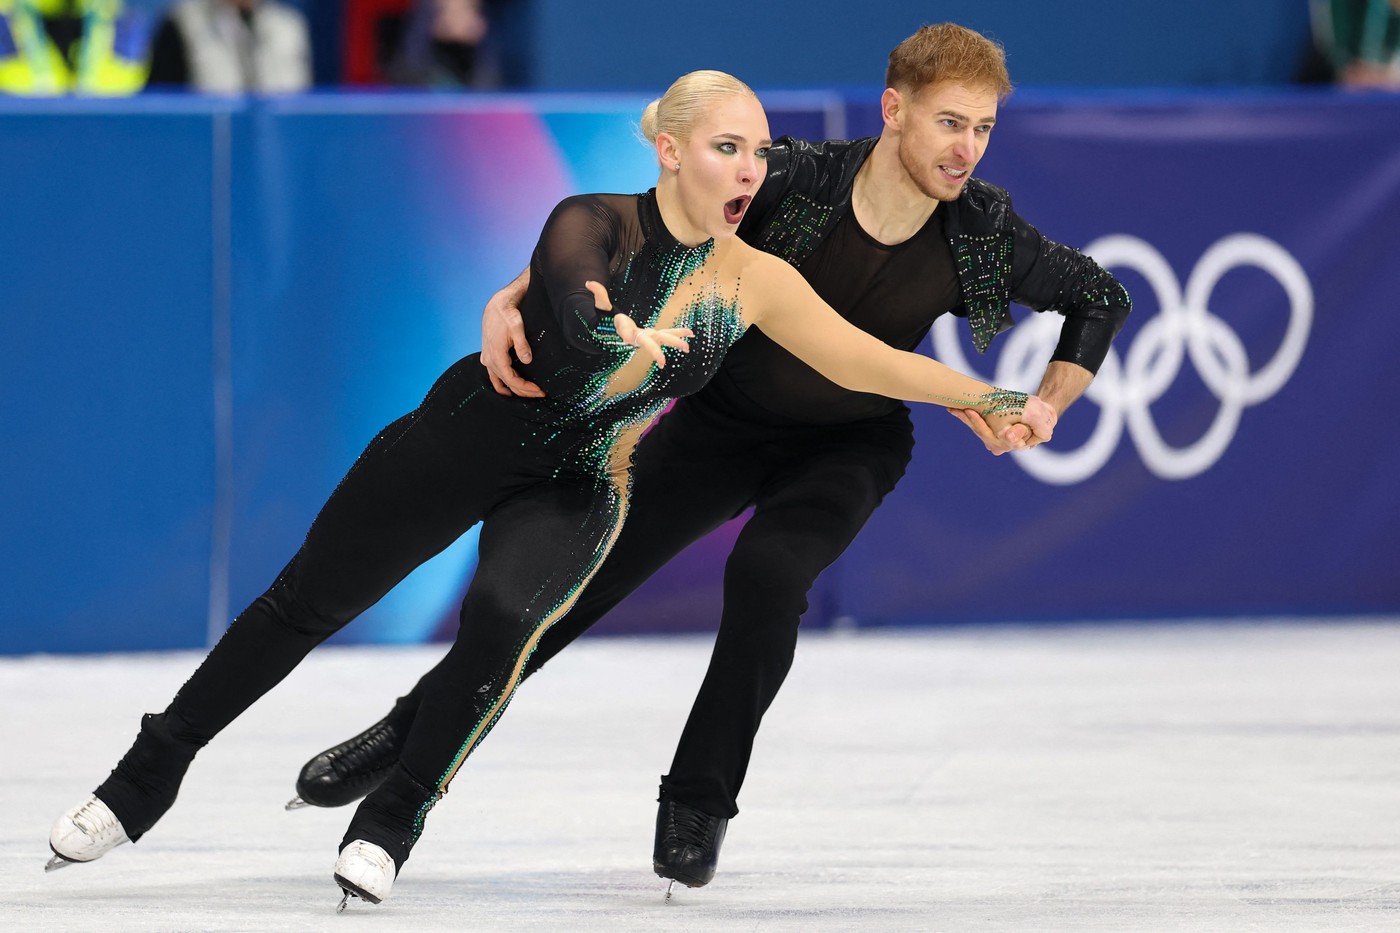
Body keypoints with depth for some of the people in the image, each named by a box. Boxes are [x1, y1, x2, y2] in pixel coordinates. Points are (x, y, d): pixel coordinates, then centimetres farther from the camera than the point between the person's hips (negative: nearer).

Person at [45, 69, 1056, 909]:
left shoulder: (753, 281, -9)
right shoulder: (595, 225, -19)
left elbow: (861, 358, -7)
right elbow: (579, 333, -29)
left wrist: (992, 398, -11)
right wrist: (658, 339, -16)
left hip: (576, 491, 2)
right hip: (466, 441, -2)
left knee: (505, 618, -28)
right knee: (307, 604, 3)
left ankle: (393, 823, -10)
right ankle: (148, 777, 20)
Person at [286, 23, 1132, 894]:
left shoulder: (983, 234, -23)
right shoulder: (793, 182, -28)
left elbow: (1103, 297, -6)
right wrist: (513, 298, -36)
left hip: (850, 445, 0)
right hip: (723, 420, 1)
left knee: (769, 570, -29)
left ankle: (699, 805, -12)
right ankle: (413, 733, 20)